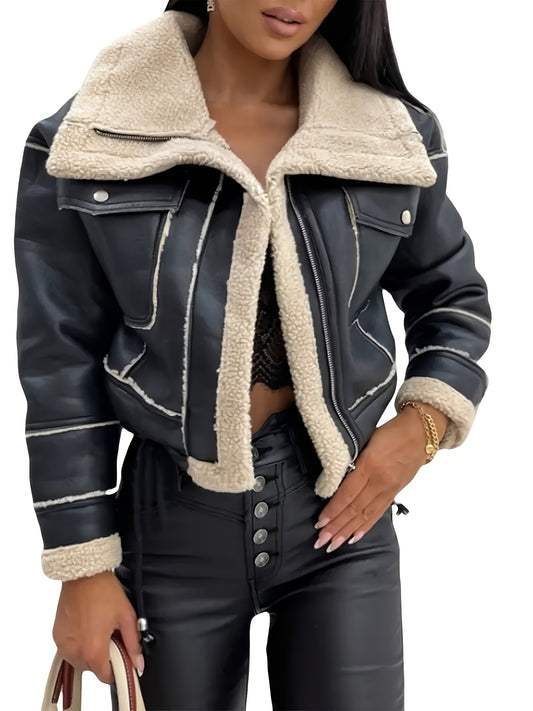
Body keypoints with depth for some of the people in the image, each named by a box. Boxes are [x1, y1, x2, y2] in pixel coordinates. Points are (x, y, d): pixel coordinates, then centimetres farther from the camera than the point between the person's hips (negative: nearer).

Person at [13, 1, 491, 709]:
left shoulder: (399, 137, -3)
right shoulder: (85, 146, -7)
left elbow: (455, 295, 14)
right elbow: (63, 367, -3)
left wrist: (424, 421, -4)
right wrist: (85, 569, -2)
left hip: (343, 511, 1)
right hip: (173, 521, 0)